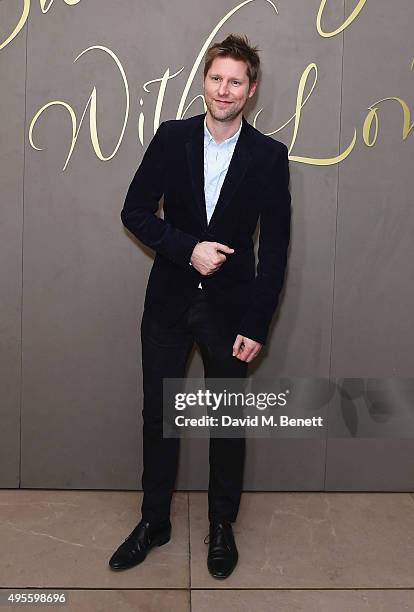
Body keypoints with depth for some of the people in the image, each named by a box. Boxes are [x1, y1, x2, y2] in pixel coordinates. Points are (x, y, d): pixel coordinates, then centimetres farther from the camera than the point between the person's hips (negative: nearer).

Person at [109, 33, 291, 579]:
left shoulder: (269, 155, -6)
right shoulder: (172, 137, -2)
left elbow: (275, 247, -5)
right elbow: (135, 210, 0)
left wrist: (256, 326, -9)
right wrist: (188, 248, -16)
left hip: (230, 308, -1)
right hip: (169, 302, 2)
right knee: (158, 414, 11)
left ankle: (222, 526, 31)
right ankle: (154, 521, 30)